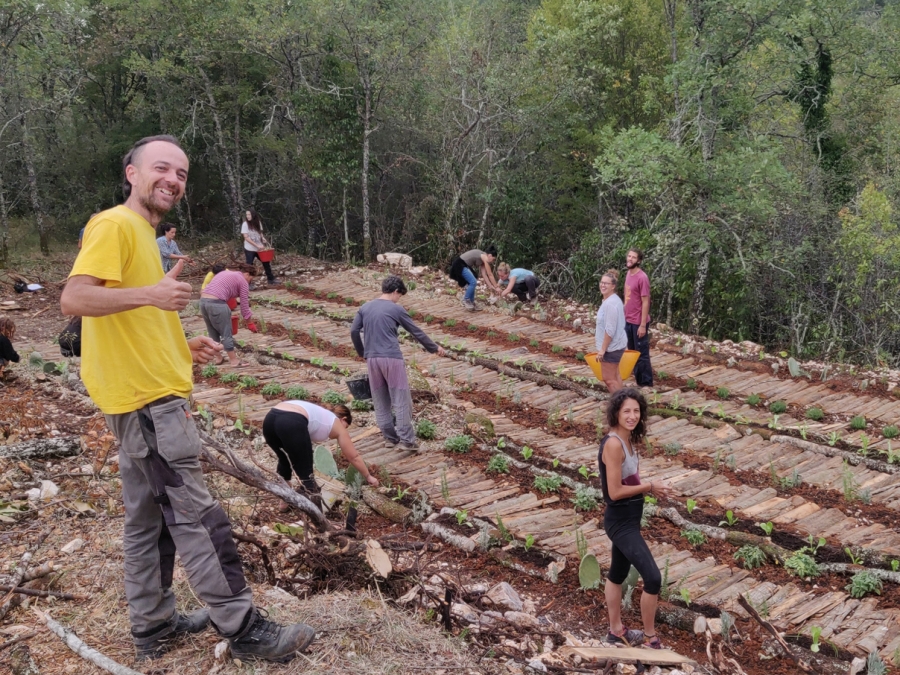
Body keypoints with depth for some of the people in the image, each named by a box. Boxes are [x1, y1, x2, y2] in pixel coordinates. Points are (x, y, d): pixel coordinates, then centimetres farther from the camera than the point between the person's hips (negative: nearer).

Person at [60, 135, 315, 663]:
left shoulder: (142, 233, 19)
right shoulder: (115, 225, -10)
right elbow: (74, 299, -23)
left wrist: (182, 347, 14)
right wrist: (149, 294, -35)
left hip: (152, 396, 10)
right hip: (148, 400, -10)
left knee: (149, 518, 15)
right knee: (197, 517, -5)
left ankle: (154, 625, 26)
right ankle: (244, 629, 3)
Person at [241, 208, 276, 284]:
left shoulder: (258, 222, 1)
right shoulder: (245, 224, -13)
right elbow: (246, 237, -17)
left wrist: (263, 238, -7)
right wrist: (257, 245, -22)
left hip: (259, 248, 5)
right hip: (249, 249, -5)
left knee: (266, 262, 12)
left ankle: (271, 279, 27)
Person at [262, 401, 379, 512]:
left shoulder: (320, 414, 40)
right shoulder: (337, 424, 24)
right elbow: (354, 457, 31)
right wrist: (368, 476, 44)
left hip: (270, 418, 8)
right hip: (291, 423, -8)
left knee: (284, 460, 31)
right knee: (305, 471, 6)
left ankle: (285, 502, 38)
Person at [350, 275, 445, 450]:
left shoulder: (365, 308, 10)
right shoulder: (396, 309, -3)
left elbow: (354, 332, 7)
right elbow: (416, 332, 3)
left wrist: (363, 353, 20)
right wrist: (434, 348, 15)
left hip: (372, 359, 5)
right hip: (392, 358, -5)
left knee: (380, 401, 13)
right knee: (401, 400, 0)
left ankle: (389, 437, 18)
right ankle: (407, 440, -1)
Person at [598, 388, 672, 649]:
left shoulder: (627, 439, 4)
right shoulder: (613, 444, -25)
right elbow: (615, 491, -26)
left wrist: (651, 488, -3)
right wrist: (650, 486, -16)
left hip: (627, 519, 10)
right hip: (621, 522, -10)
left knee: (618, 573, 22)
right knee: (653, 578, -8)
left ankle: (616, 631, 37)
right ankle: (650, 637, 10)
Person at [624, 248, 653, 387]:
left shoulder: (642, 277, -17)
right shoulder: (628, 274, 7)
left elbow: (645, 302, -17)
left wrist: (643, 325, -18)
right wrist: (624, 317, 13)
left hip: (638, 322, -8)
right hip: (628, 321, 8)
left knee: (642, 354, 1)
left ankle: (646, 384, 12)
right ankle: (638, 381, 28)